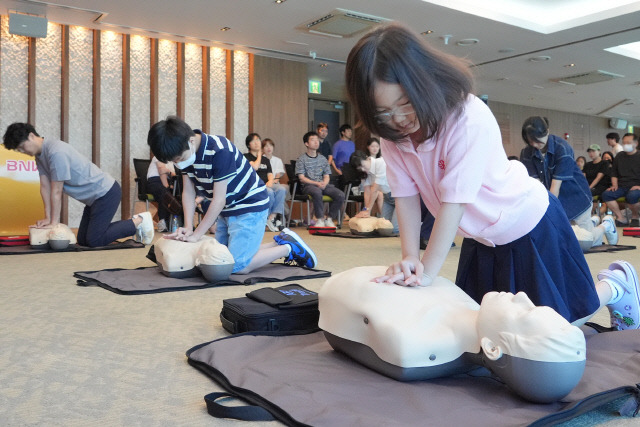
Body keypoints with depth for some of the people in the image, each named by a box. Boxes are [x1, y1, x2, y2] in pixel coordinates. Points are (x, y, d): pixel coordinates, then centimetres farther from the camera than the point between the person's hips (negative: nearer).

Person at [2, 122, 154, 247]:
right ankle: (133, 224, 19)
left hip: (106, 193, -10)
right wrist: (47, 218, 1)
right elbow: (45, 187, 5)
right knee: (82, 240, 12)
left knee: (94, 241, -10)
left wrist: (54, 222, -13)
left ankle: (138, 221, 2)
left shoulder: (56, 152, -25)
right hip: (94, 196, 10)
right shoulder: (40, 153, 6)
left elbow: (56, 192, -20)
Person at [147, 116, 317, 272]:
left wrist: (196, 235, -23)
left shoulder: (220, 151, -30)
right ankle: (279, 241, 21)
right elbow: (188, 192, -3)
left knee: (237, 265, -14)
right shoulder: (183, 153, -5)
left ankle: (288, 248, 5)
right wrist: (188, 228, -15)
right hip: (227, 209, 9)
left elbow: (219, 200, -27)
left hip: (250, 206, -9)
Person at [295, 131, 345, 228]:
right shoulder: (301, 159, 6)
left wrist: (324, 183, -11)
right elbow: (301, 178, -3)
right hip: (308, 185, -4)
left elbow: (326, 176, 14)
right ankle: (320, 219, -28)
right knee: (317, 192, -41)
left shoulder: (323, 159, 19)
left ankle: (329, 219, -11)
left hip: (323, 184, 4)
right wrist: (316, 183, -16)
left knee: (340, 195, -23)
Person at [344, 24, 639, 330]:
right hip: (481, 235, 6)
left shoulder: (470, 119, -33)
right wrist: (410, 258, -26)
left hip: (528, 223, -6)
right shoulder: (391, 132, -15)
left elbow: (454, 200, -34)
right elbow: (406, 196, -15)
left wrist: (428, 271, -32)